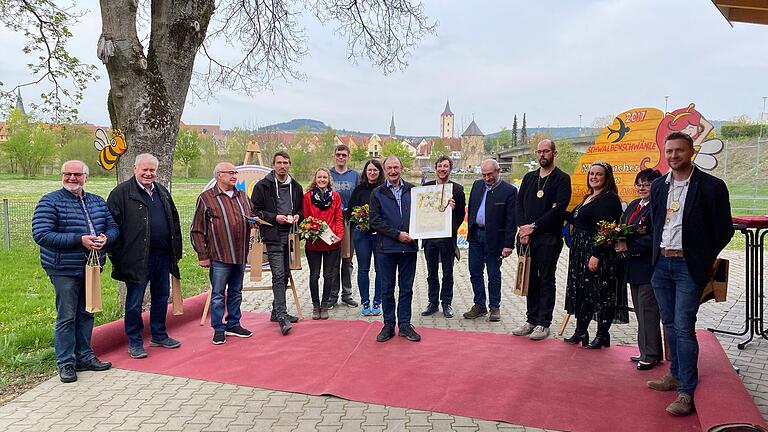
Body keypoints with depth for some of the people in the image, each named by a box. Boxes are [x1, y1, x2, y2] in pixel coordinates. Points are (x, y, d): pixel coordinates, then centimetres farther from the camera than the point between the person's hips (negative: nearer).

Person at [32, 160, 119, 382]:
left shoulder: (98, 202, 10)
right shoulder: (50, 202, -7)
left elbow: (113, 227, 13)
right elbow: (41, 234, -16)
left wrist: (106, 237, -12)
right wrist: (79, 240, -24)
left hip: (92, 268, 6)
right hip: (64, 270, -6)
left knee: (86, 314, 14)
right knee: (66, 317, 0)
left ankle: (84, 356, 26)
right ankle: (66, 363, 11)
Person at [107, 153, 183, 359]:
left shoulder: (162, 192, 14)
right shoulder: (122, 192, -6)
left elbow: (174, 221, 18)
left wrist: (176, 250, 13)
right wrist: (117, 256, -12)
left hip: (163, 255, 6)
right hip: (137, 258, -6)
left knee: (161, 297, 15)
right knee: (135, 301, 4)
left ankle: (159, 335, 30)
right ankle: (135, 342, 17)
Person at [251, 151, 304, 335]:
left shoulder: (296, 187, 13)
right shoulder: (263, 186, -2)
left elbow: (301, 208, 24)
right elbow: (254, 210, -3)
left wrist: (297, 216, 1)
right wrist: (275, 218, -14)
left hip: (290, 235, 6)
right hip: (273, 236, -6)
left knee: (285, 275, 12)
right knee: (278, 275, -13)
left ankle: (277, 311, 25)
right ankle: (282, 317, -14)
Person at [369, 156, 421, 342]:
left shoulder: (412, 190, 7)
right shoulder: (377, 193, 2)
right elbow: (375, 222, -4)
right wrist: (397, 234, -12)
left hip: (409, 246, 1)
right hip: (386, 247, -1)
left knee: (406, 288, 8)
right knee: (387, 289, 7)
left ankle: (404, 324, 19)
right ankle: (388, 325, 18)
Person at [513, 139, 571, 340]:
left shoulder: (562, 179, -1)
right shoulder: (529, 177, 16)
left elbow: (559, 209, -12)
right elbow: (518, 204, 10)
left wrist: (534, 226, -13)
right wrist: (523, 229, -5)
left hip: (549, 238, -5)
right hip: (527, 237, 5)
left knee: (546, 280, 0)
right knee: (531, 279, 10)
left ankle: (543, 324, 7)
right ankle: (531, 321, 19)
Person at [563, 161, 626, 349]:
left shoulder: (610, 198, -13)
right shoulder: (588, 197, 16)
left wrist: (596, 255, -24)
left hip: (599, 253, -9)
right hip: (581, 252, 10)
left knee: (601, 293, 0)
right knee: (581, 291, 14)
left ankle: (602, 335, 12)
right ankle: (581, 331, 24)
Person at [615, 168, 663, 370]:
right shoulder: (633, 205, 14)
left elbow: (654, 239, -21)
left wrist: (628, 246, -19)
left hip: (648, 267, -9)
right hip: (634, 266, 9)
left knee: (647, 309, -3)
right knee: (640, 310, 15)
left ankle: (651, 355, 8)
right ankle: (646, 351, 26)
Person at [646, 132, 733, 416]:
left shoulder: (711, 186, -8)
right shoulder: (659, 186, 9)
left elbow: (724, 229, -2)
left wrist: (705, 260, 2)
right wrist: (657, 251, 13)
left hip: (689, 267, -5)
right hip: (661, 264, 6)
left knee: (684, 328, -7)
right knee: (670, 325, 14)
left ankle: (687, 391, 1)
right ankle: (676, 375, 28)